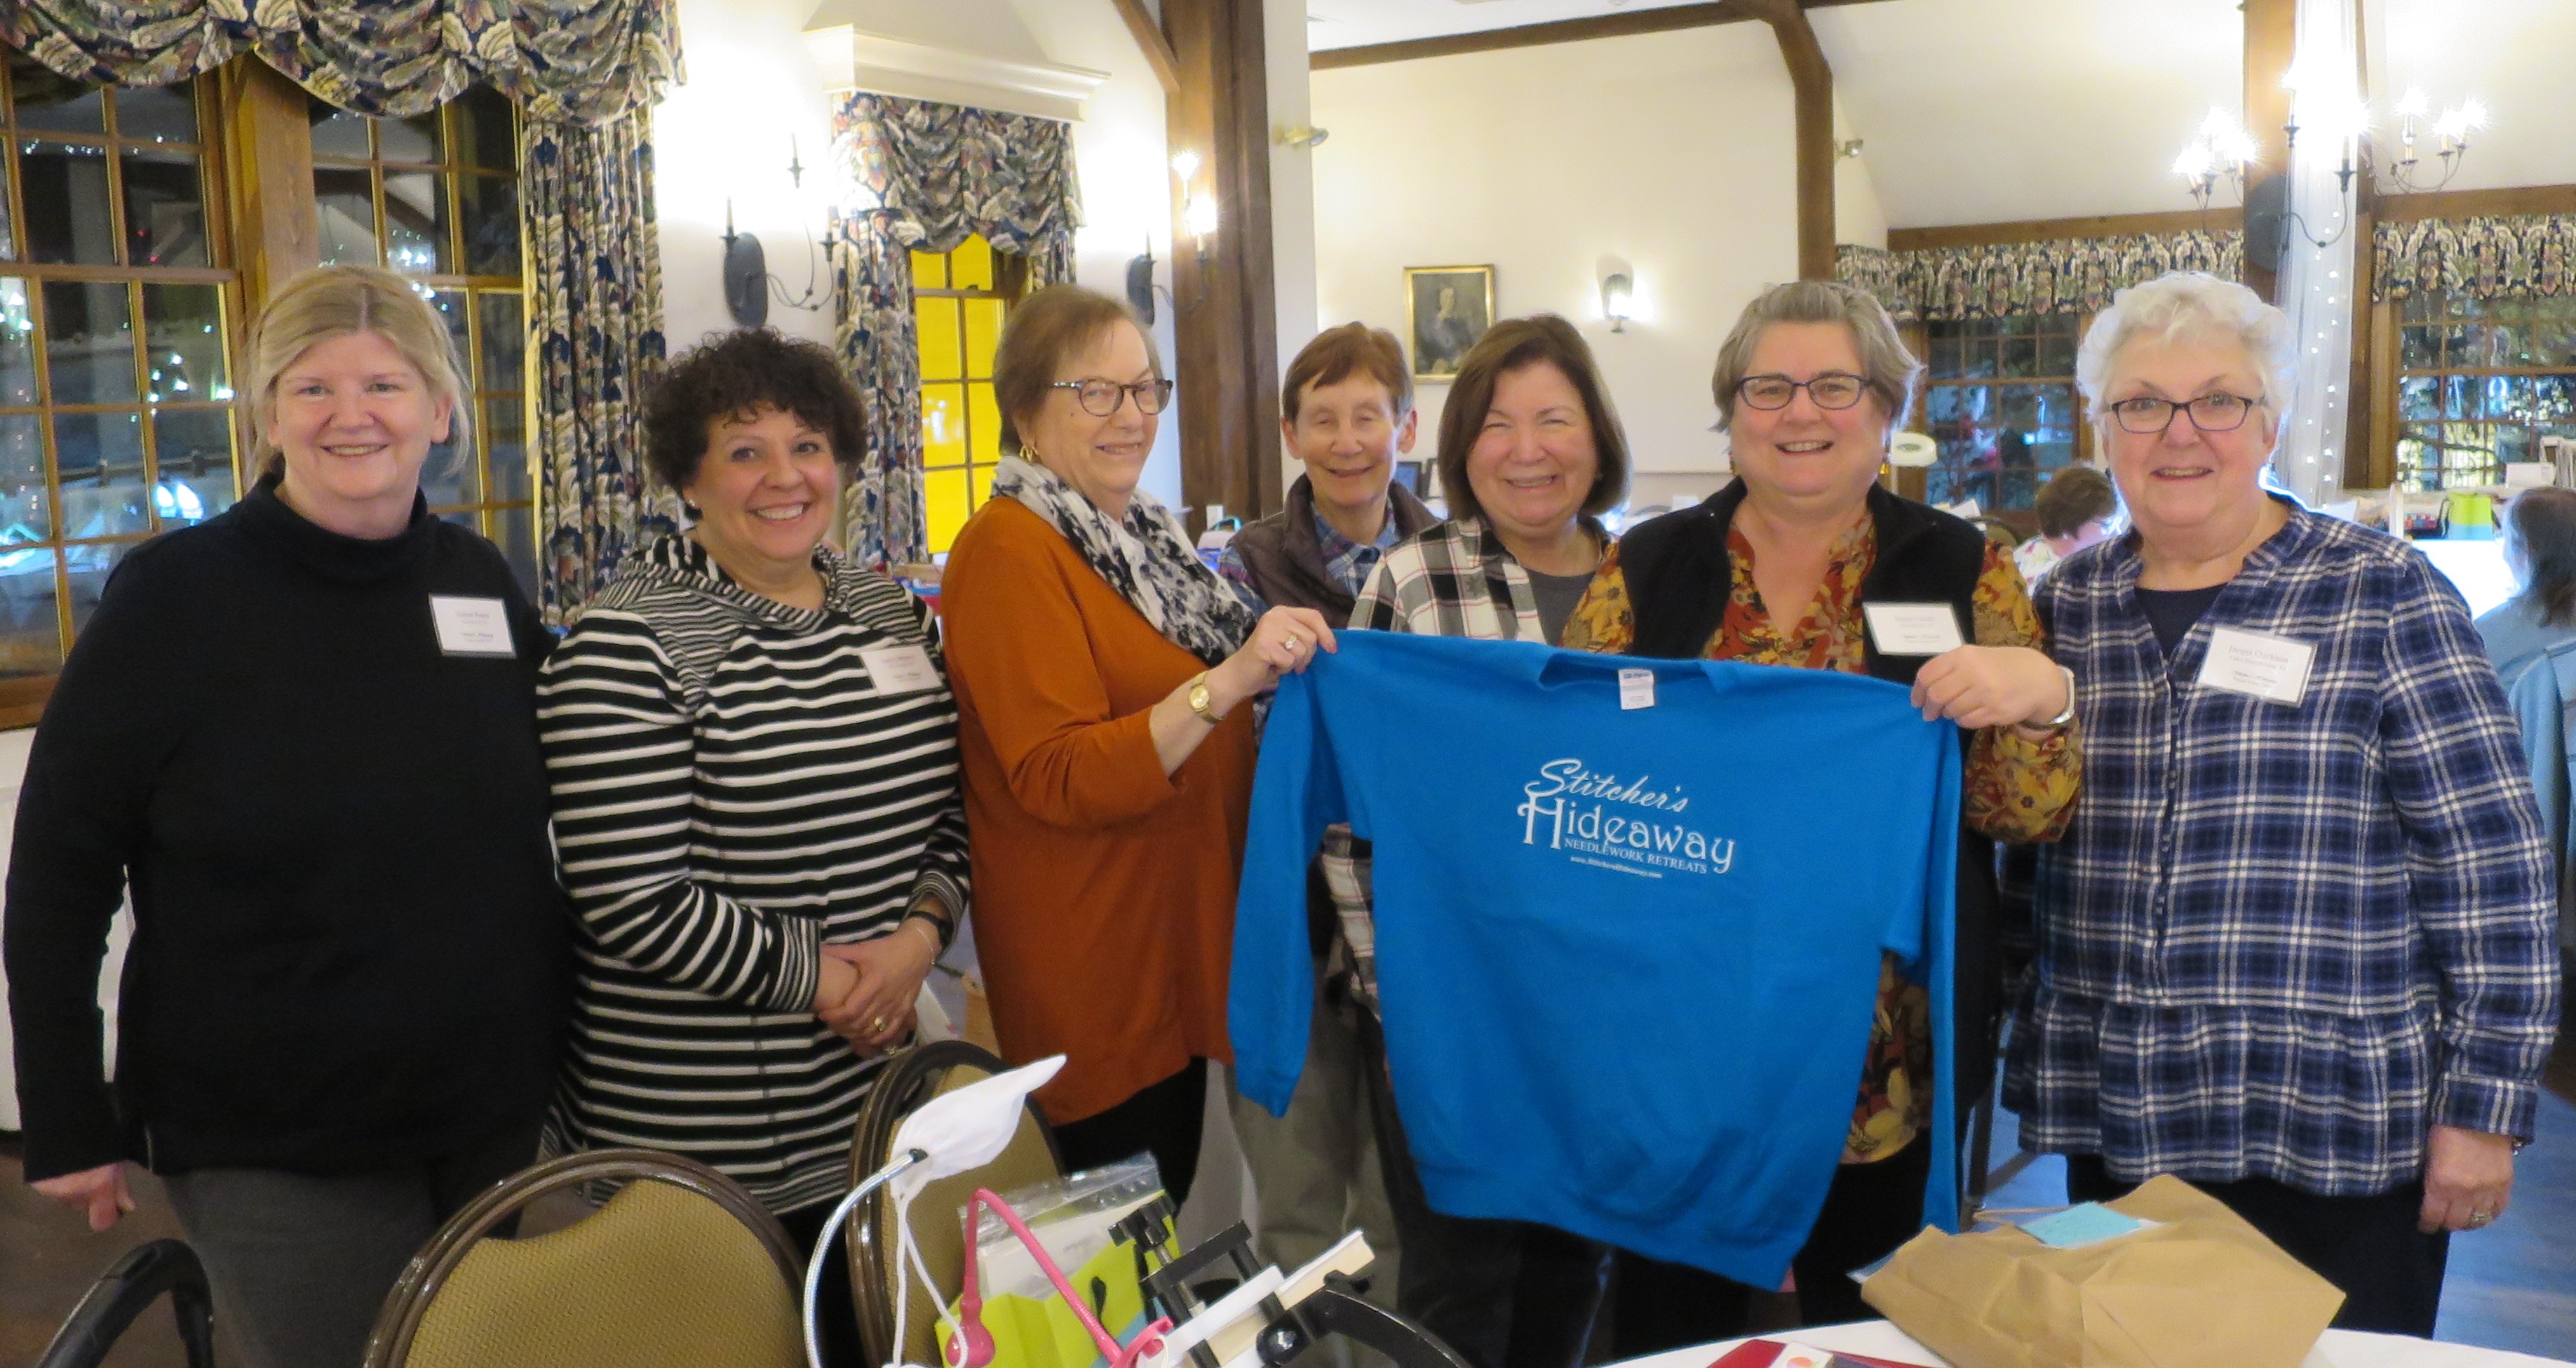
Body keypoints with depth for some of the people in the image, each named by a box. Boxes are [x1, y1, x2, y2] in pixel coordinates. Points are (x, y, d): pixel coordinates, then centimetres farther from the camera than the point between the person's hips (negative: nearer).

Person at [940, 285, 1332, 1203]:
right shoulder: (1009, 551, -15)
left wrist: (1268, 665, 13)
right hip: (1092, 980, -9)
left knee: (1169, 1208, 19)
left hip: (1180, 940, 9)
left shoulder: (1137, 532, 11)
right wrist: (1227, 681, -32)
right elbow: (1059, 781, -24)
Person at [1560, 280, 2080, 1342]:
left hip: (1882, 1056, 0)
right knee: (1667, 1332, 13)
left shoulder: (1963, 571, 1)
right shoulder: (1646, 569, 3)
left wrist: (2038, 697, -22)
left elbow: (2029, 816, -3)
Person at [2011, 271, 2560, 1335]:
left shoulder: (2383, 596, -6)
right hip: (2114, 1127, 4)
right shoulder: (2068, 606, 6)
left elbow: (2488, 866, -7)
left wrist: (2484, 1107, -8)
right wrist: (2028, 1049, 9)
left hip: (2337, 1134, -3)